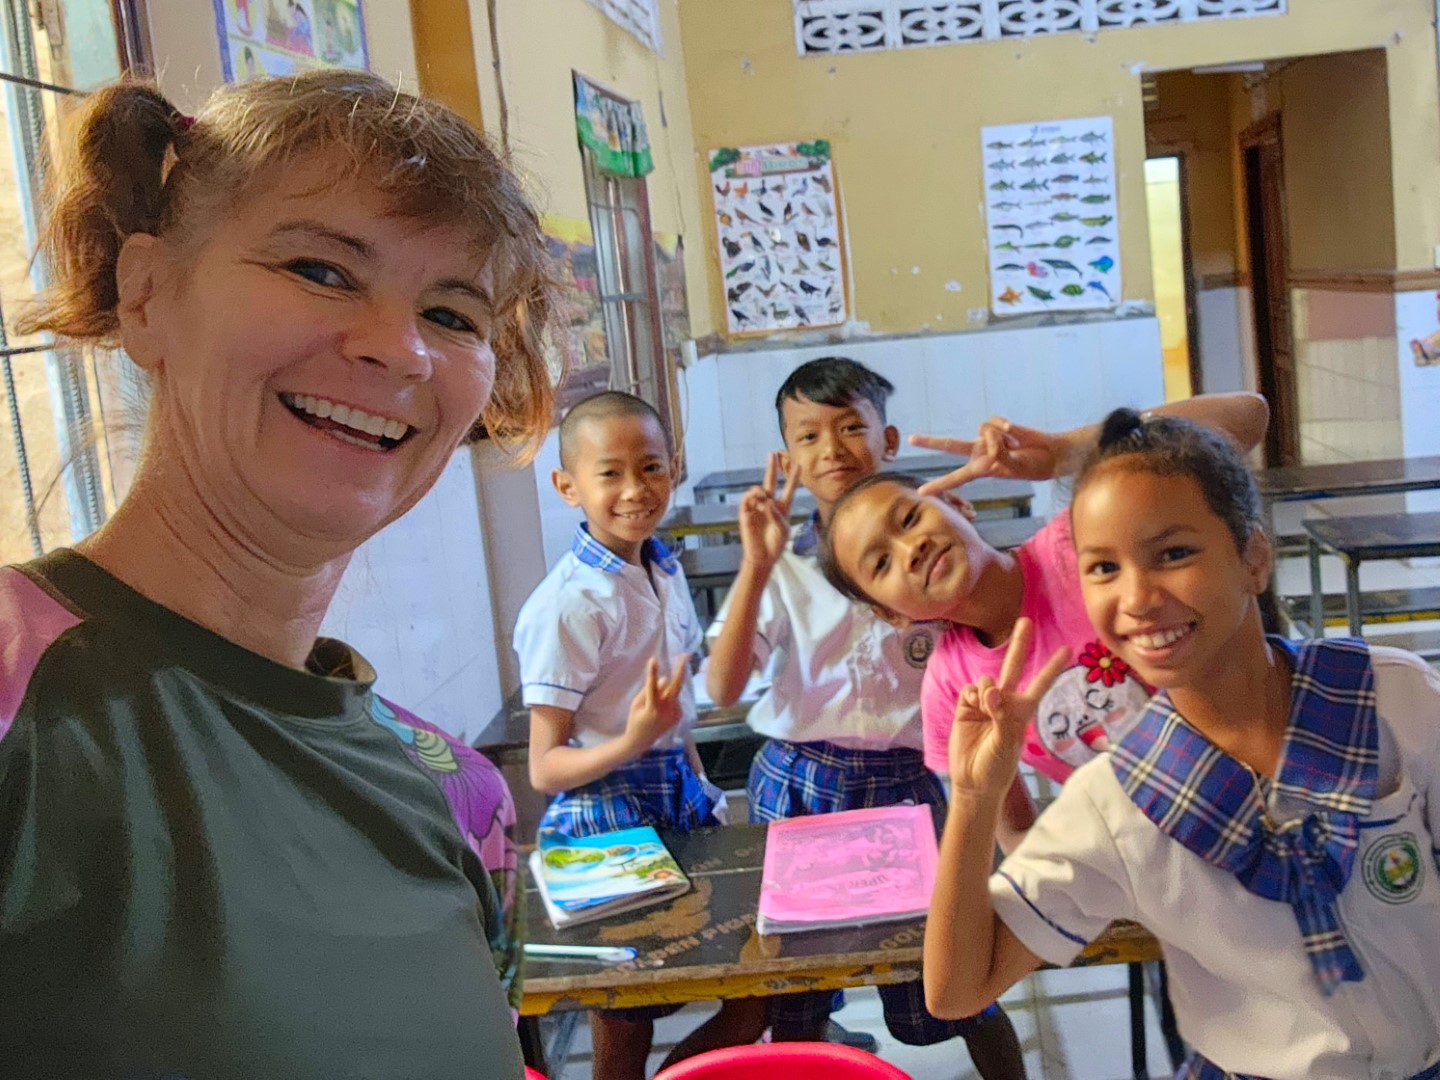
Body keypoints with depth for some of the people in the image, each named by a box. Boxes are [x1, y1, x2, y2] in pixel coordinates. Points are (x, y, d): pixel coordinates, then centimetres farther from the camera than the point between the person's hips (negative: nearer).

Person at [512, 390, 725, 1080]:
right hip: (607, 816, -7)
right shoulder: (570, 604, -19)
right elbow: (544, 769, -17)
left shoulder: (667, 573, 3)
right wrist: (633, 742, -32)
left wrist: (698, 785, 18)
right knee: (626, 1021, 4)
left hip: (680, 799, 7)